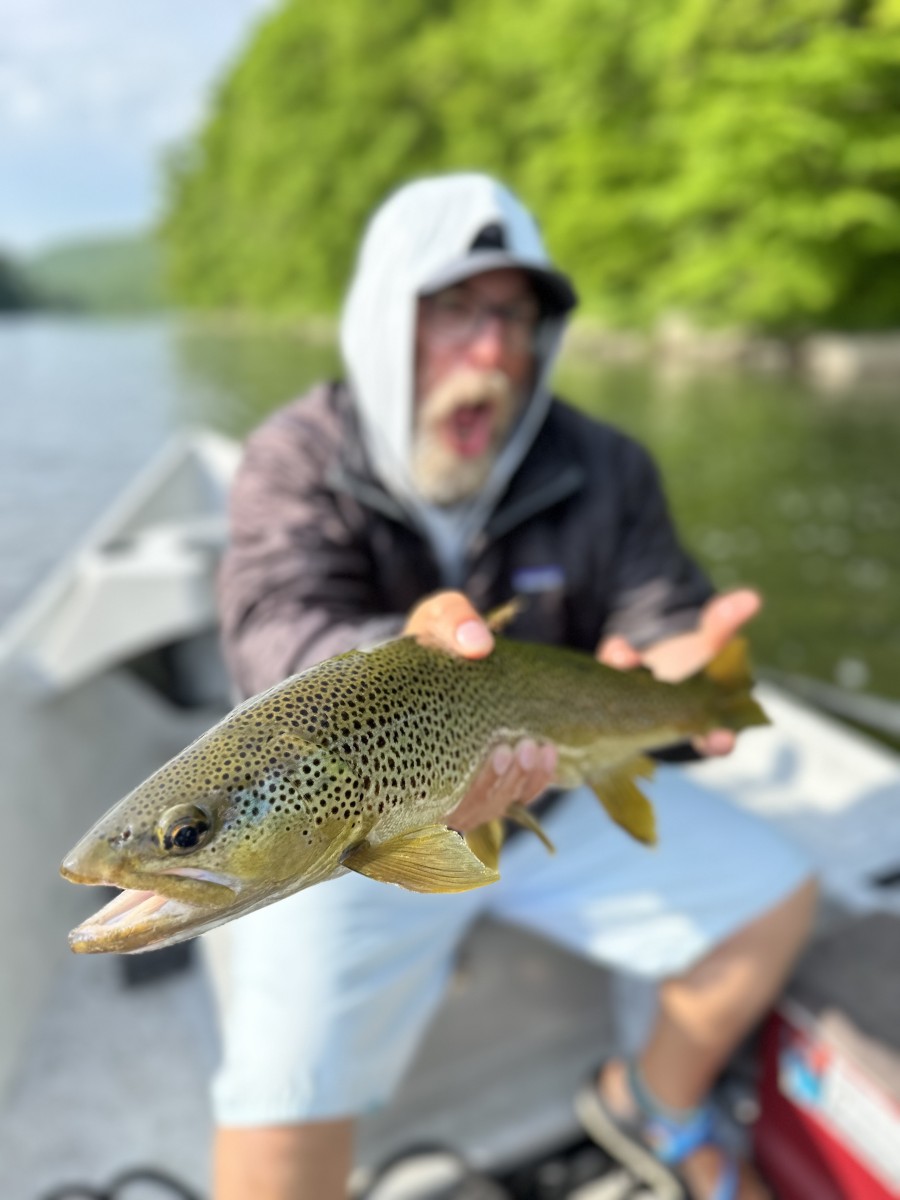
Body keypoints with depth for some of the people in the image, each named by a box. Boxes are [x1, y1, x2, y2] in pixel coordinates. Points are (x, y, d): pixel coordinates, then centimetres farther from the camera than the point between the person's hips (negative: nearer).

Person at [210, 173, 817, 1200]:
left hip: (561, 792, 4)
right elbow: (282, 635, -30)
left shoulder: (602, 468, -4)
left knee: (775, 901, 4)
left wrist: (676, 667, -31)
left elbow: (662, 616, -5)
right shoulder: (296, 461, -14)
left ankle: (654, 1106, 31)